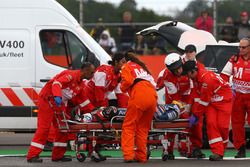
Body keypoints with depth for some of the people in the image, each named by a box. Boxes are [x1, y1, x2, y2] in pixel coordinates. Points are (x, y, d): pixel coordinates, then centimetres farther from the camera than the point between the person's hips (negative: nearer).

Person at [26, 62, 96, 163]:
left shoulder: (80, 84, 12)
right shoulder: (72, 75, -17)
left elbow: (83, 101, 22)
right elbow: (57, 83, -32)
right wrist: (57, 96, -47)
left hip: (60, 104, 10)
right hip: (47, 100, -10)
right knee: (43, 127, -13)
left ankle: (58, 155, 14)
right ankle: (32, 156, -13)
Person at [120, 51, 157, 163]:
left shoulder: (126, 67, 17)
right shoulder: (142, 66, 36)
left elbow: (127, 81, 0)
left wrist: (122, 88, 18)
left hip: (139, 96, -6)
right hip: (153, 96, 6)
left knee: (129, 126, -2)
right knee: (143, 128, 14)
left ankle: (128, 154, -15)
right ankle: (141, 156, 10)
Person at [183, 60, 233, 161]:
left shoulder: (207, 79, -31)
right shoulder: (197, 77, -4)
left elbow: (203, 100, -26)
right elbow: (198, 95, 4)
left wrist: (195, 115, -18)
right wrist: (194, 113, 0)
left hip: (224, 101, -7)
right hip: (211, 101, 7)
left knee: (222, 125, -9)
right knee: (211, 123, -9)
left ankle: (222, 148, 13)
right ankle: (217, 152, -14)